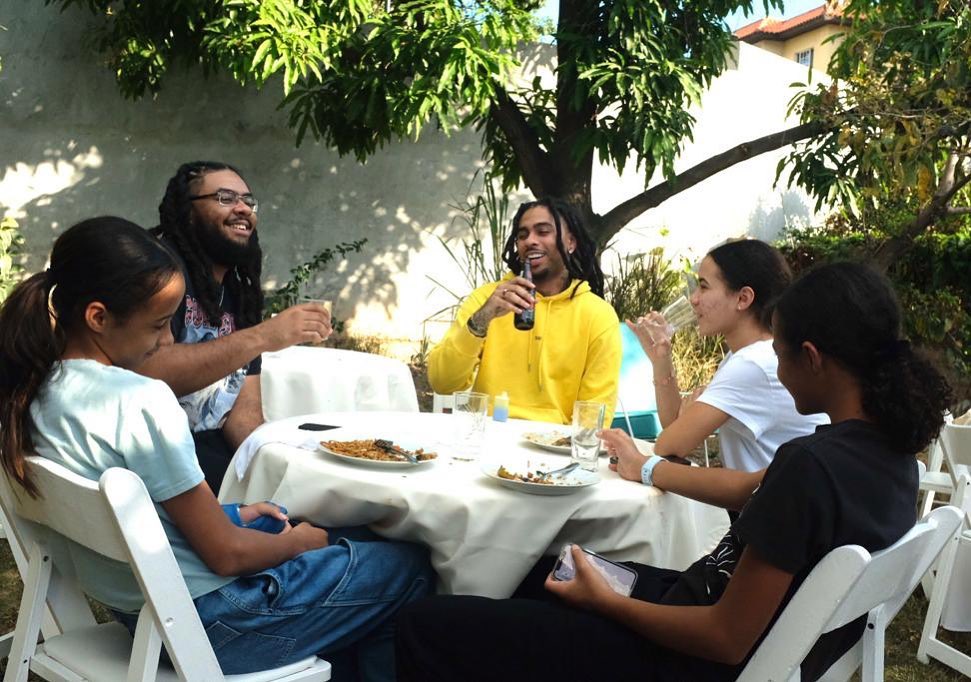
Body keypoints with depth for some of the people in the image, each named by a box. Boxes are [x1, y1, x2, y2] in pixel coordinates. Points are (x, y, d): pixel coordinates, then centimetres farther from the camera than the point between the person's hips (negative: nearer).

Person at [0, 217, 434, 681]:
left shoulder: (38, 391, -2)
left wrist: (230, 514, 8)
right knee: (409, 566, 6)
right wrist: (301, 539, -4)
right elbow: (227, 554, -23)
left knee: (351, 537, 26)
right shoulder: (140, 401, -28)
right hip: (206, 621, -9)